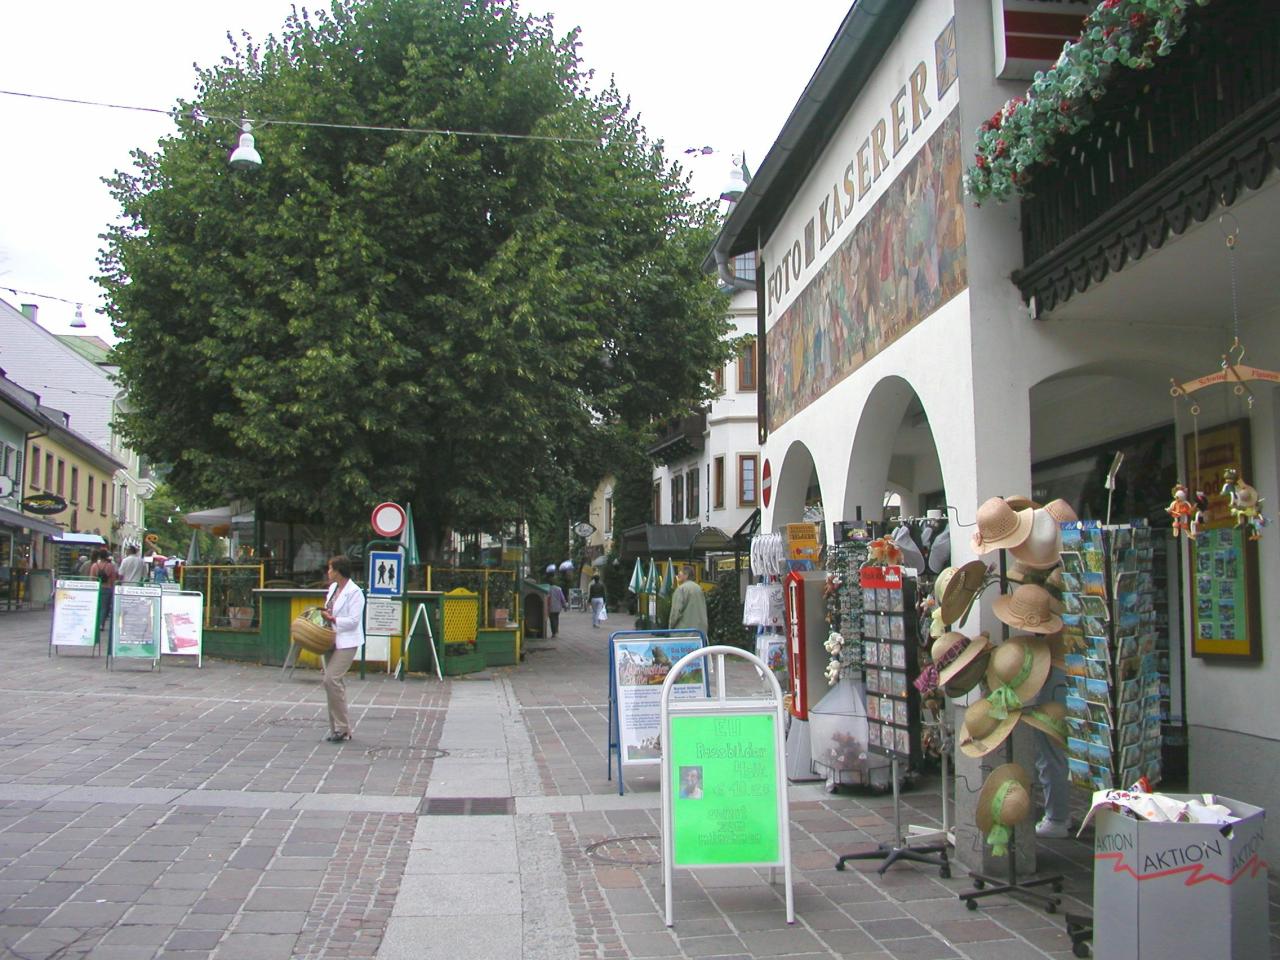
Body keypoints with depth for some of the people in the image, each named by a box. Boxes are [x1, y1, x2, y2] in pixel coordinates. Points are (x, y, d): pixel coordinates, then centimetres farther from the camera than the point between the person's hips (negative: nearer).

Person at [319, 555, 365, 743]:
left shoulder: (355, 592, -13)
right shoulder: (333, 588, 13)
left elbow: (353, 620, -18)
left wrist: (331, 619, -17)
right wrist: (322, 613, 4)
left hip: (346, 643, -9)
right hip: (331, 641, 9)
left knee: (331, 679, -17)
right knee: (335, 682, 9)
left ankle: (342, 729, -8)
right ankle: (338, 728, 16)